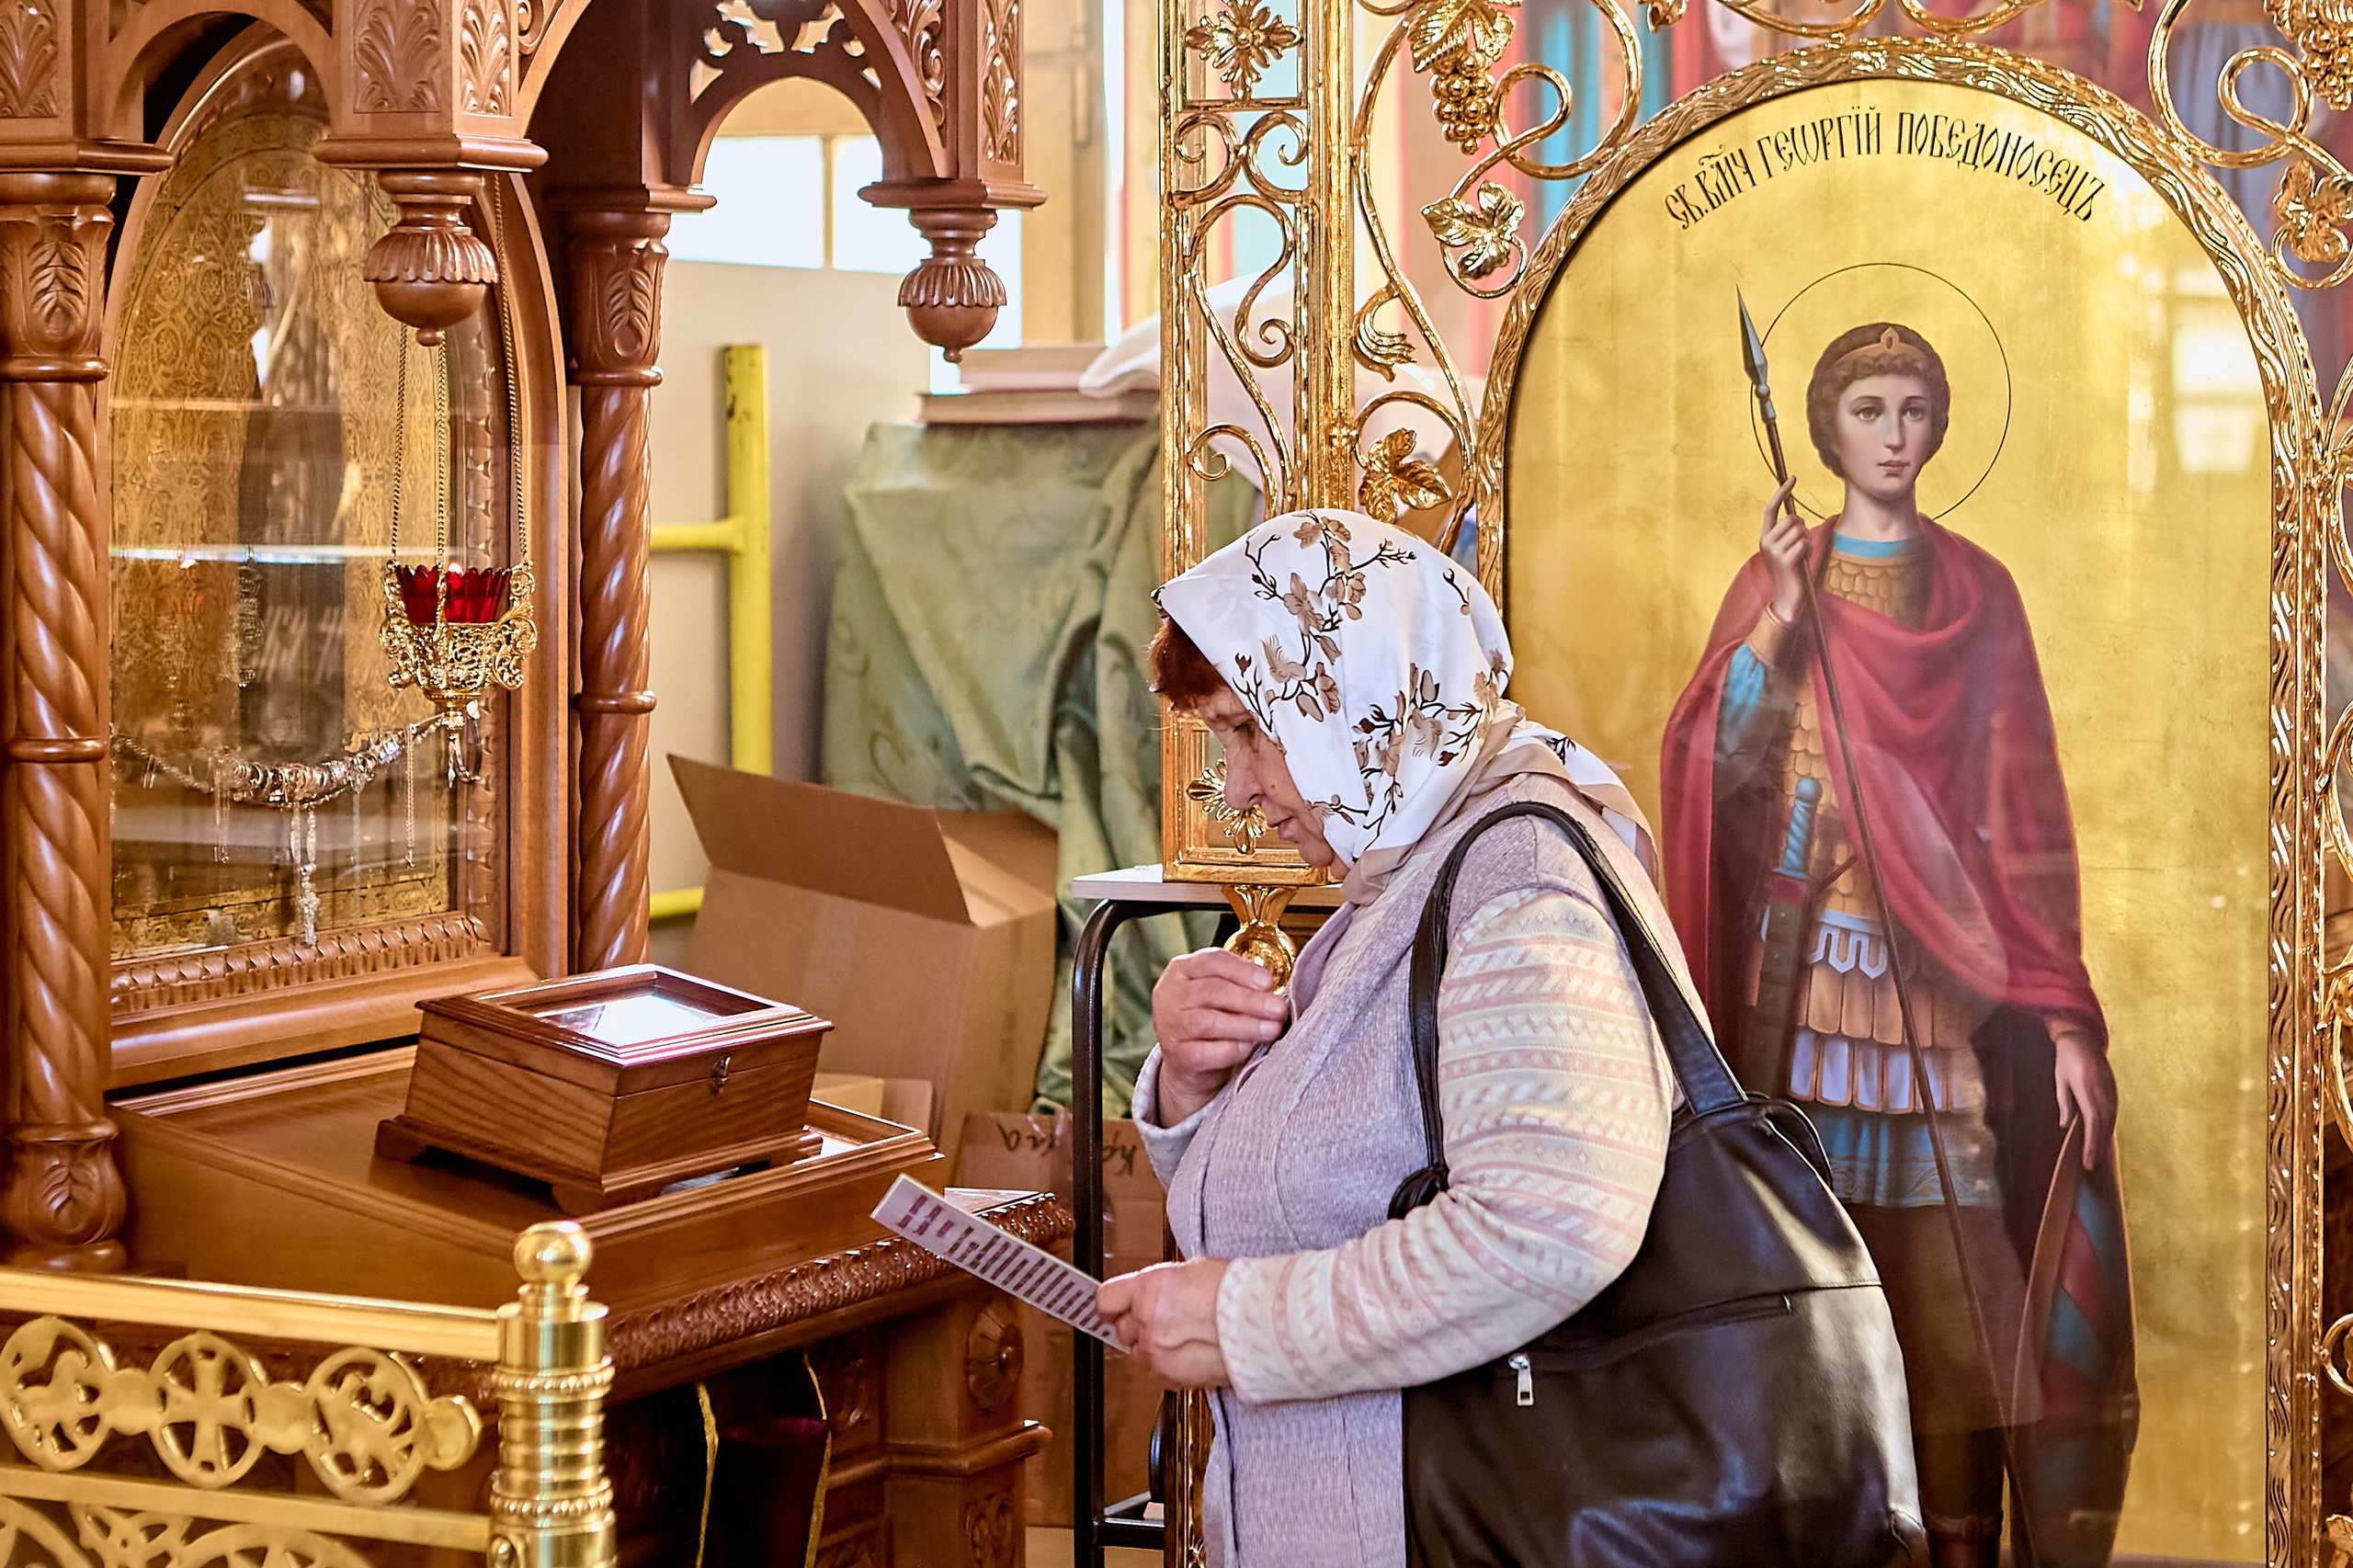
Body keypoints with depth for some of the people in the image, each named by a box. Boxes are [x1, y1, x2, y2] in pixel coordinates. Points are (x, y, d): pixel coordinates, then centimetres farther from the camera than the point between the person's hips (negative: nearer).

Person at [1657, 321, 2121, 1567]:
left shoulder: (1979, 594, 9)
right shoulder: (1777, 582, 8)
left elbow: (2025, 805, 3)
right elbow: (1711, 770, -3)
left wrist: (2065, 1016, -4)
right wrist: (1778, 621, -14)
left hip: (1944, 979, 0)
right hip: (1807, 966, 0)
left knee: (1953, 1273, -4)